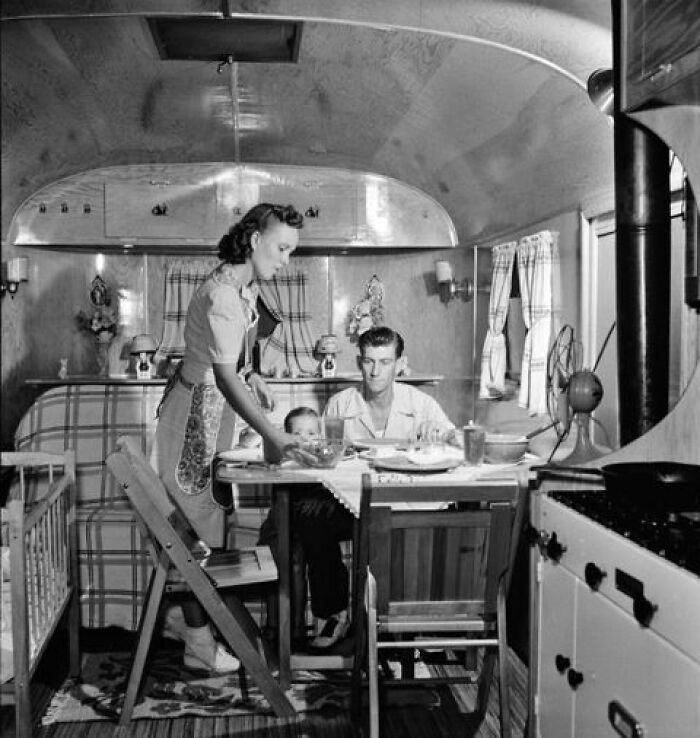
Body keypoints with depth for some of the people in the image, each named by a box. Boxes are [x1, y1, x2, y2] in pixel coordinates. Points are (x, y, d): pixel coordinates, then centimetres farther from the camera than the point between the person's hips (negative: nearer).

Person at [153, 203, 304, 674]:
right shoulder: (222, 296, -26)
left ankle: (205, 630, 28)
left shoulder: (245, 286, 5)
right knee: (197, 531, -1)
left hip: (217, 412, 10)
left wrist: (252, 377, 2)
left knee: (207, 520, 16)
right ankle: (199, 645, 11)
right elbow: (225, 377, -35)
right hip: (196, 412, -10)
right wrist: (272, 436, -40)